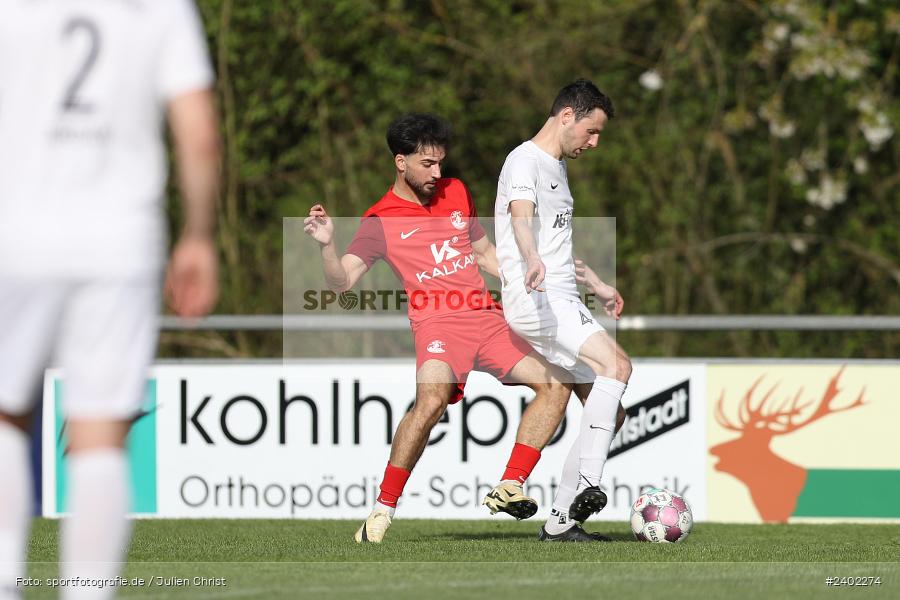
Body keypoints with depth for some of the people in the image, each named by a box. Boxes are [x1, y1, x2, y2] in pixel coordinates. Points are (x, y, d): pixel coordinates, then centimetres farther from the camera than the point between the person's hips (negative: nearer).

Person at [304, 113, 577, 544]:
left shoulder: (456, 194, 16)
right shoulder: (381, 221, -1)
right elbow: (342, 281, -10)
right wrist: (326, 246, -29)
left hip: (486, 316, 6)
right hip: (437, 323, -6)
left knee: (555, 385, -5)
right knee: (431, 399, -33)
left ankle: (508, 489, -3)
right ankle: (383, 510, -23)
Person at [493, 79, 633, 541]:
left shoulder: (556, 168, 23)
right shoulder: (525, 162, -8)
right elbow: (521, 217, -30)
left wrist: (595, 283, 45)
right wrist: (533, 261, -49)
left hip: (563, 302, 10)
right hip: (534, 299, -10)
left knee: (609, 414, 4)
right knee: (616, 363, -29)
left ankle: (561, 520, 6)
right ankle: (586, 486, -35)